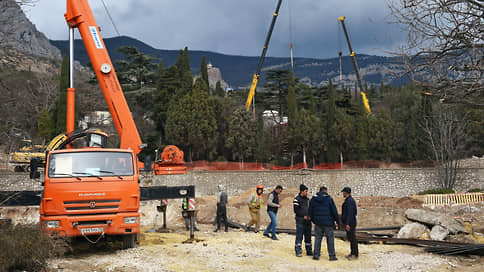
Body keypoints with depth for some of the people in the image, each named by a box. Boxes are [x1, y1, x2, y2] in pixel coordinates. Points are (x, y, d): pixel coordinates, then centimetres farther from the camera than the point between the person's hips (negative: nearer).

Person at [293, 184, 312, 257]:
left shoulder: (307, 199, 15)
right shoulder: (297, 199, -6)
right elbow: (296, 210, -10)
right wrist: (304, 216, -13)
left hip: (308, 221, 7)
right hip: (300, 221, -6)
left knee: (308, 236, 10)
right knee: (299, 236, -5)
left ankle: (309, 251, 18)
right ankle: (298, 252, 0)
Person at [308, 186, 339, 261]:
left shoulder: (313, 199, 4)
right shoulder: (329, 199, -8)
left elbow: (310, 212, 9)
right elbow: (334, 211, -7)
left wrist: (313, 220, 19)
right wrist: (336, 221, 1)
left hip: (318, 223, 3)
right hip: (328, 223, -3)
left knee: (317, 238, 10)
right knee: (330, 238, 4)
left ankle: (316, 255, 8)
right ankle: (332, 256, 7)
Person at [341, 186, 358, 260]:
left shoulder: (350, 200, -17)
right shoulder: (347, 200, 15)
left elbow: (350, 213, -23)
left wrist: (347, 224, -25)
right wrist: (345, 223, 24)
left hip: (350, 223, -10)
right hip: (348, 223, 10)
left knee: (352, 238, -5)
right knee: (350, 238, 14)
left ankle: (355, 254, -2)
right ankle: (352, 253, 20)